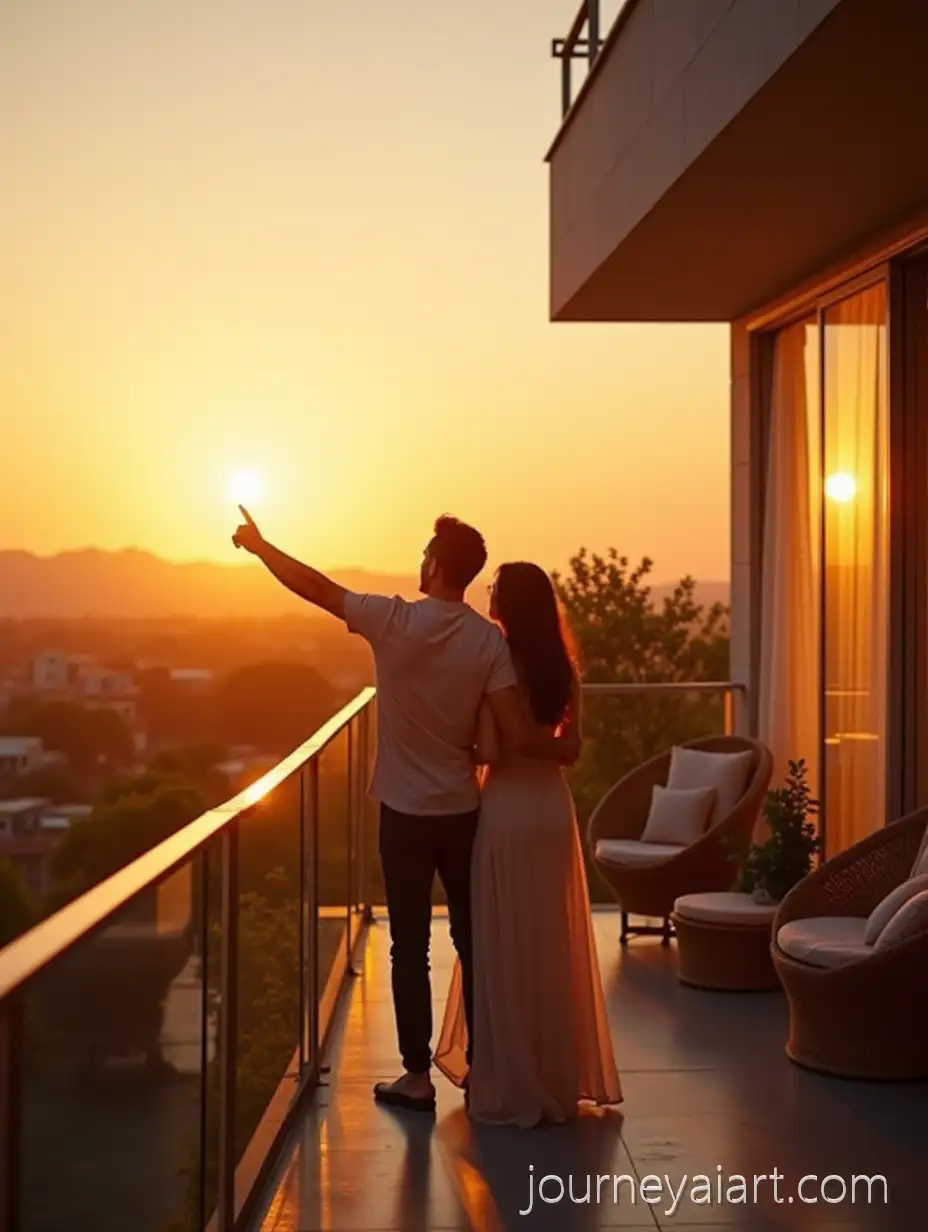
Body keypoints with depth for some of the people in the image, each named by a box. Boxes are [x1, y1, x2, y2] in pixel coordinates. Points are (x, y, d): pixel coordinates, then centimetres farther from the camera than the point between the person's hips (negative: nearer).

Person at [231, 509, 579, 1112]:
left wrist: (260, 545, 13)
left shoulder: (394, 620, -12)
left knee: (410, 946, 6)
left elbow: (316, 587, -2)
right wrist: (565, 748, 6)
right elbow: (519, 736, -14)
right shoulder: (489, 640, -8)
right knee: (472, 941, 13)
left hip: (406, 812, -2)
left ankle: (418, 1076, 10)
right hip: (463, 811, 2)